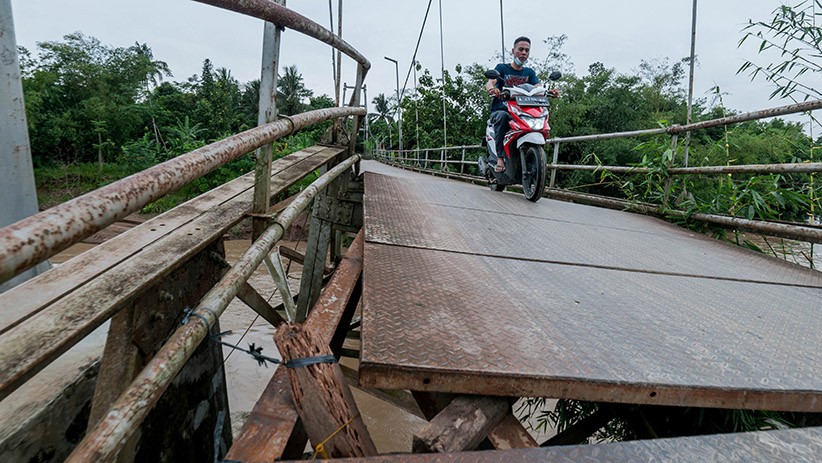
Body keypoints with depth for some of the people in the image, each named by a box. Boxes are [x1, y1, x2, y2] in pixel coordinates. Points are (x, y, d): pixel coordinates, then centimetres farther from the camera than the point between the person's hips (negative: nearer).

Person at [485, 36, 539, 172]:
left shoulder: (529, 72, 16)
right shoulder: (502, 68, 5)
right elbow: (489, 82, -14)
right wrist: (491, 88, -40)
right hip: (500, 109, -3)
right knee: (502, 116, -38)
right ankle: (500, 157, -37)